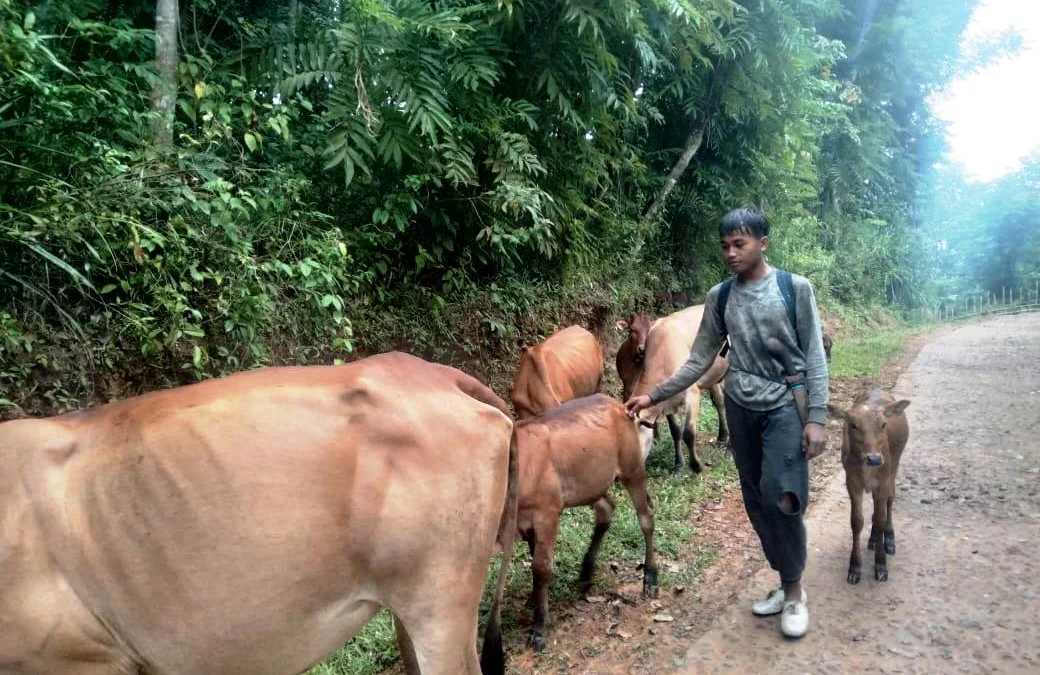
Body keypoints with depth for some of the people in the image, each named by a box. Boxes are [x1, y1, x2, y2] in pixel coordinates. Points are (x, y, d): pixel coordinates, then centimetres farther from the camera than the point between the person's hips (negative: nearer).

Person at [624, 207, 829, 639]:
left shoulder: (795, 288, -7)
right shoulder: (720, 297, 3)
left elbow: (814, 357, -5)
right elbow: (700, 360, 7)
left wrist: (817, 418, -12)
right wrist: (655, 396, 1)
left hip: (786, 405, -4)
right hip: (741, 409, 4)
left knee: (779, 496, -15)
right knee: (756, 501, 8)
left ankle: (794, 591, 5)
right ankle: (786, 583, 24)